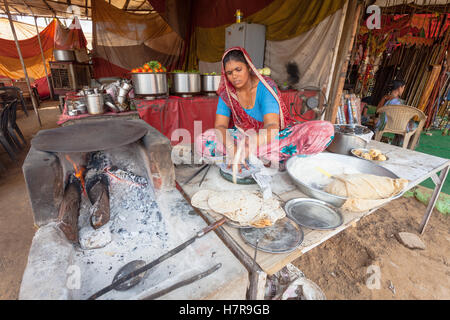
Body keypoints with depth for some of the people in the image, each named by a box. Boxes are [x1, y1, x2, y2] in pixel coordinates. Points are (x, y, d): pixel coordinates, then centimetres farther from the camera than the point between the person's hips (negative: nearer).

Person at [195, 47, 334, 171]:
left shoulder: (265, 87, -16)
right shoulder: (227, 92, -5)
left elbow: (272, 127, -28)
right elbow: (220, 125, -13)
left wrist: (248, 148, -49)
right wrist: (232, 149, -36)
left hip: (271, 137, -2)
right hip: (243, 138, 3)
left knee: (325, 129, -25)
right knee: (201, 142, -24)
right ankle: (264, 157, -24)